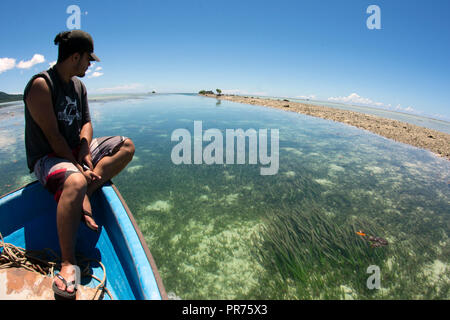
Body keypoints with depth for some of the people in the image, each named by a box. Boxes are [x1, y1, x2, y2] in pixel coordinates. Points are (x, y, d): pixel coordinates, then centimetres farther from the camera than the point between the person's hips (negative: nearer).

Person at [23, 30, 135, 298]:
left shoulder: (78, 85, 11)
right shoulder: (41, 85, -14)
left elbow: (86, 122, 9)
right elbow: (53, 136, -20)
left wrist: (85, 151, -11)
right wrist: (79, 167, -21)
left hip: (76, 149, 8)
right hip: (48, 156, -8)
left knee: (126, 146, -4)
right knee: (75, 182, -40)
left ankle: (85, 194, -18)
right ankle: (68, 261, -28)